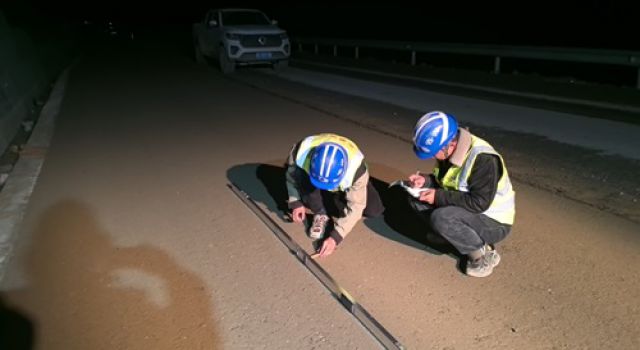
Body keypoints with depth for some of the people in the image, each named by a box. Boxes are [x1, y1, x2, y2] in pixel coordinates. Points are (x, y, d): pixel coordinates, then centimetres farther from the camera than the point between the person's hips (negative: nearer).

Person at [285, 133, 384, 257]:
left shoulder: (356, 167, -42)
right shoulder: (302, 150, -39)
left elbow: (355, 207, -34)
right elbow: (292, 174, -15)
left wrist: (335, 237, -40)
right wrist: (296, 202, -20)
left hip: (345, 186, 0)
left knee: (374, 211, -16)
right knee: (303, 177, -35)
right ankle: (320, 215, -12)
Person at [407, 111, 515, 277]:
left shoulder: (483, 159, -30)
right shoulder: (448, 151, -6)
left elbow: (479, 203, -31)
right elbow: (444, 181, 9)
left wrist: (439, 197, -28)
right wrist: (426, 180, -12)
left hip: (493, 222, -8)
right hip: (467, 210, 8)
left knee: (440, 218, -33)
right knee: (417, 199, -5)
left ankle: (483, 252, -10)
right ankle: (454, 234, 2)